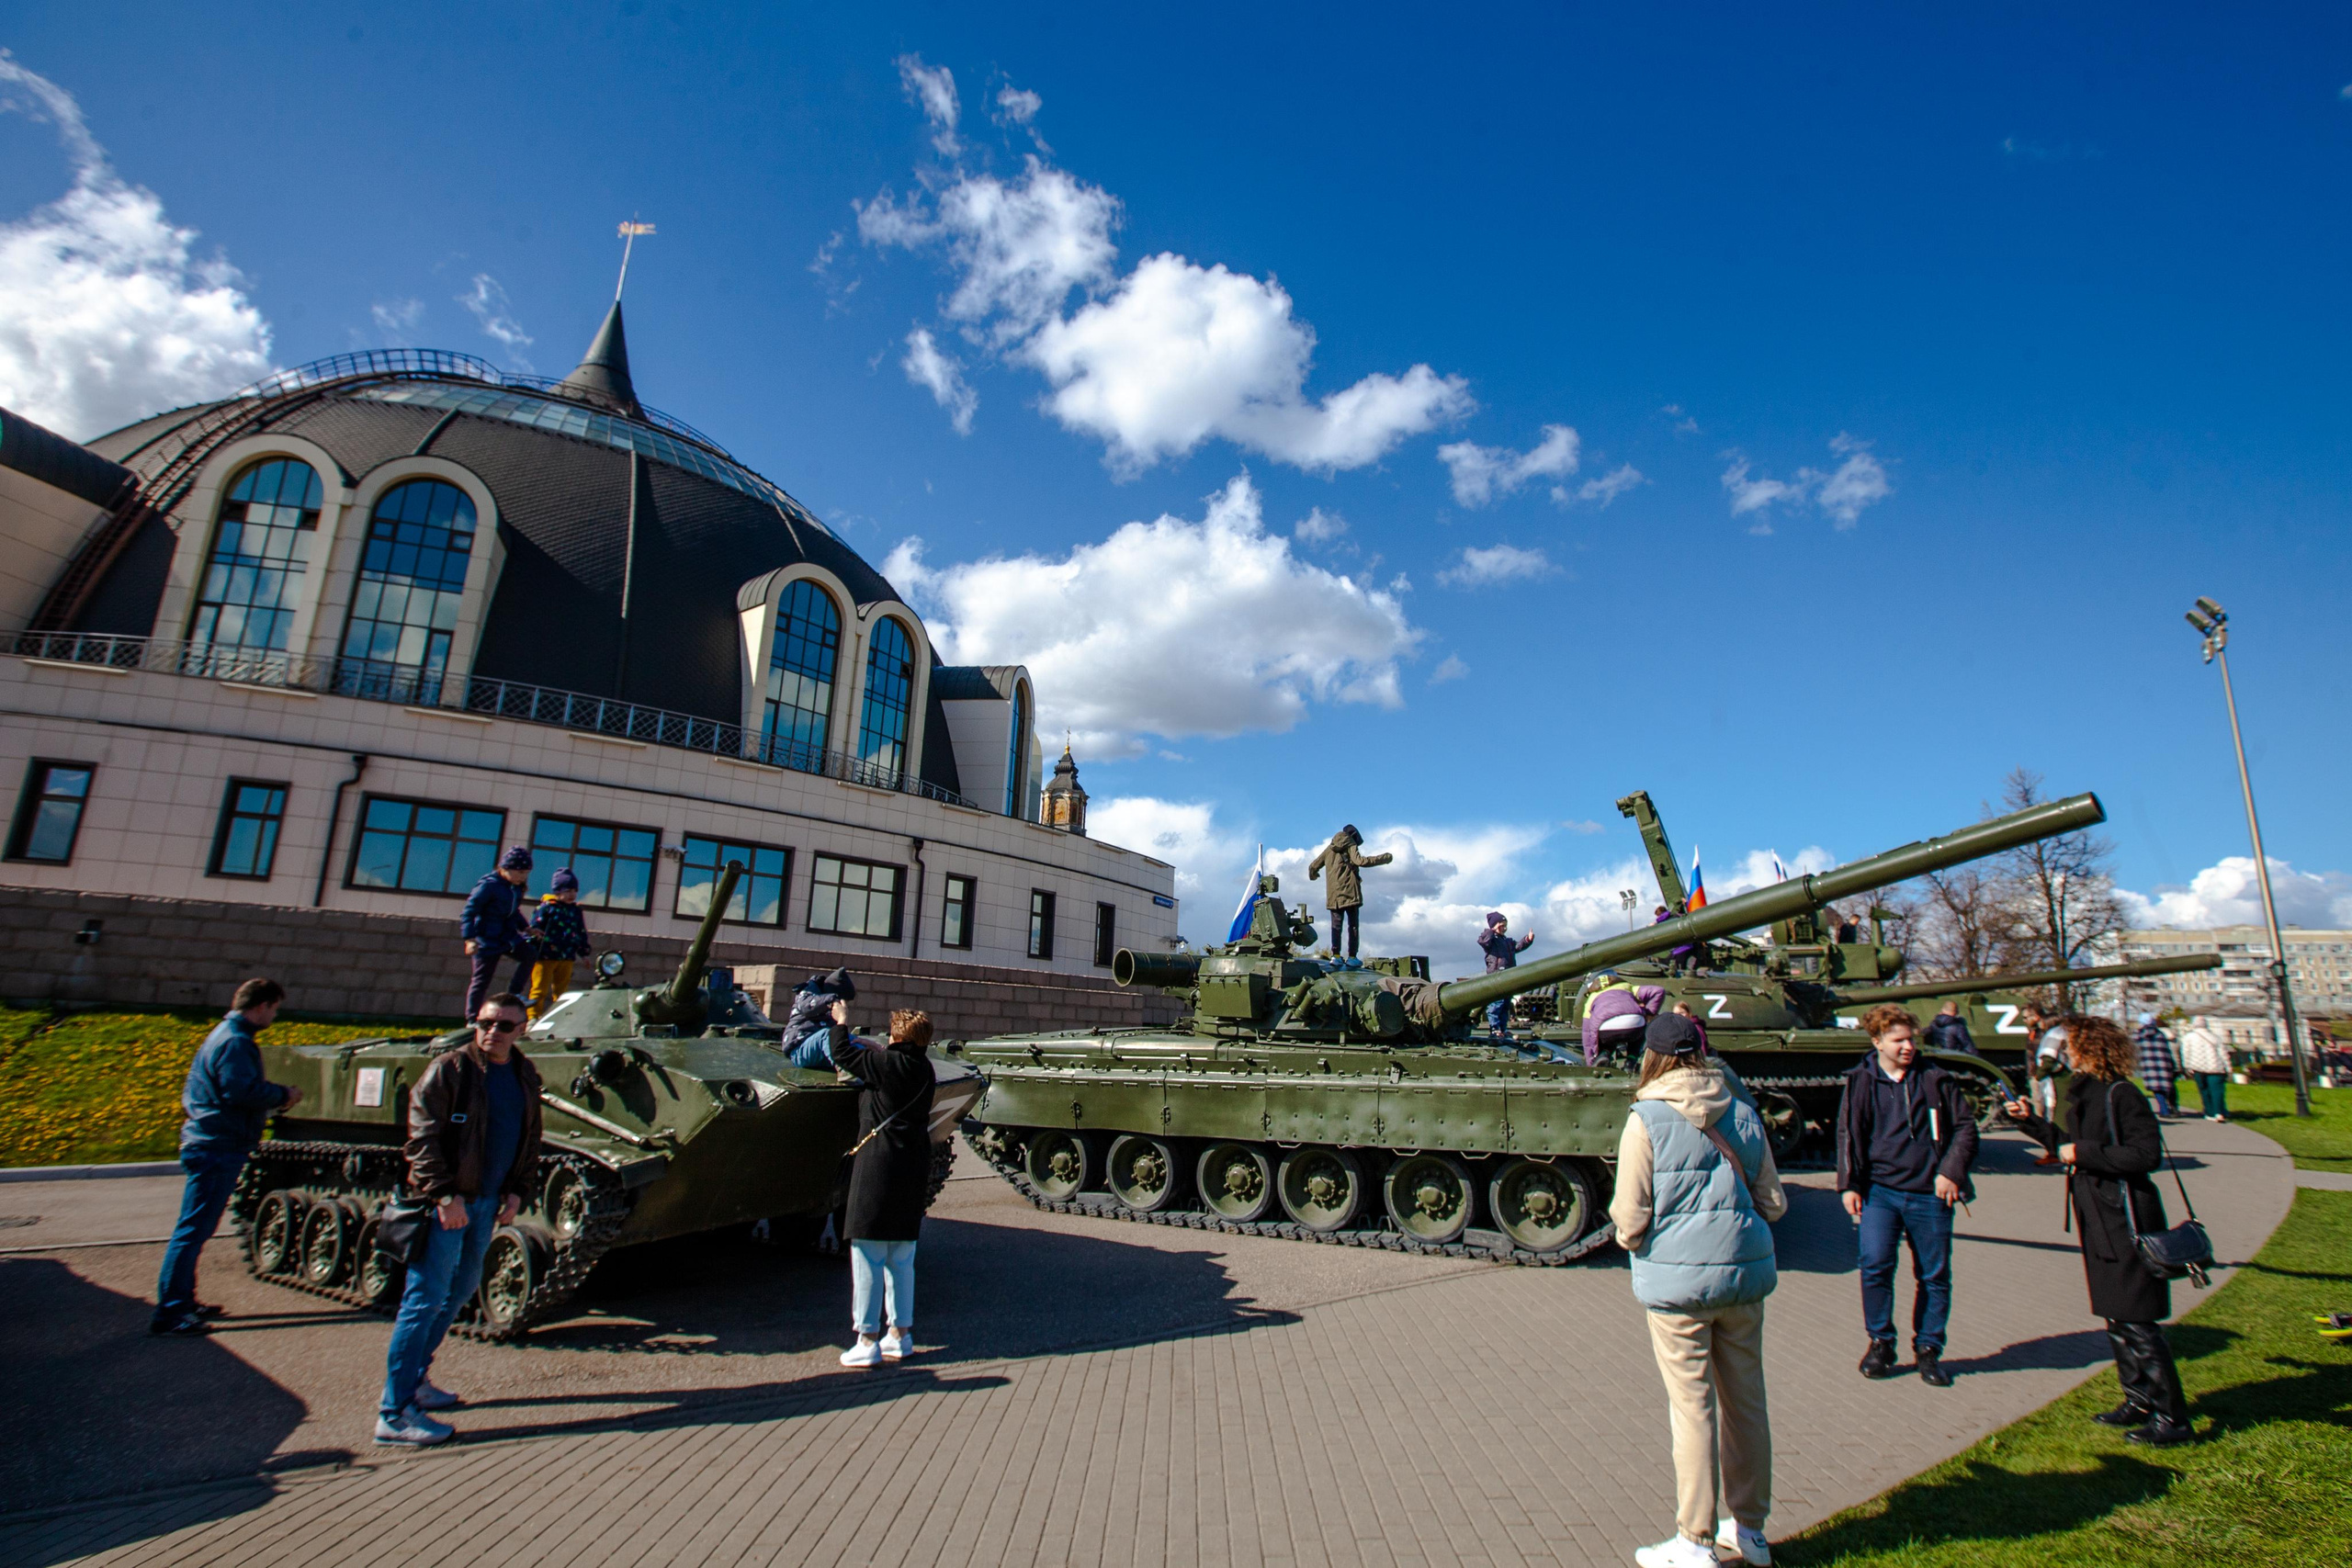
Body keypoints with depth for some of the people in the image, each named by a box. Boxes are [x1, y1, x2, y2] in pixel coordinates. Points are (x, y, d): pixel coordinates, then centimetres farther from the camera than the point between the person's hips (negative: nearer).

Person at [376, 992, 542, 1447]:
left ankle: (414, 1378, 33)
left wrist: (517, 1191, 6)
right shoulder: (449, 1069, -12)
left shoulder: (525, 1076, 7)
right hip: (447, 1203, -7)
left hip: (487, 1202, 7)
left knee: (460, 1290, 16)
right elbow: (422, 1138, -14)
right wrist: (445, 1195, -19)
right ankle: (394, 1413, 3)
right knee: (426, 1300, -4)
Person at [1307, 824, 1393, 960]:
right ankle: (1352, 956, -4)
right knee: (1353, 925, 1)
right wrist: (1383, 858, -11)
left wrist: (1312, 876, 43)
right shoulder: (1350, 845, 2)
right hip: (1350, 893, -4)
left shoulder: (1330, 848, 17)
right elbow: (1360, 861, -17)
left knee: (1336, 925, 6)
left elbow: (1313, 866, 20)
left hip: (1333, 895, 4)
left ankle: (1335, 955, -5)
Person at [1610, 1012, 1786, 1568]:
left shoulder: (1647, 1120, -14)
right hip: (1747, 1273, 5)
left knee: (1693, 1407, 4)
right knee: (1746, 1400, 17)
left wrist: (1631, 1238, 8)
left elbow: (1631, 1219, -13)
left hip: (1679, 1281, -5)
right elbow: (1773, 1203, 9)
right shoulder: (1743, 1114, 1)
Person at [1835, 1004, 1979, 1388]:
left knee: (1934, 1275, 8)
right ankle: (1880, 1342, 9)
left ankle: (1928, 1349, 25)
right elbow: (1848, 1135, 7)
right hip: (1880, 1189, -1)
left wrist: (1952, 1171, -4)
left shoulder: (1936, 1079, 3)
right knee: (1875, 1264, -10)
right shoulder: (1860, 1082, 3)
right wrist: (1848, 1183, 1)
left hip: (1929, 1194, 1)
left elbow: (1965, 1126, 8)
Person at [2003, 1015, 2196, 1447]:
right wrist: (2031, 1121, 18)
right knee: (2116, 1319, 16)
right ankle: (2139, 1400, 28)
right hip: (2098, 1221, 9)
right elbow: (2072, 1149, 19)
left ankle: (2172, 1418, 8)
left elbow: (2147, 1153, -21)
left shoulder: (2120, 1095, -16)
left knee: (2137, 1322, -3)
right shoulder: (2082, 1095, 11)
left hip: (2126, 1221, -9)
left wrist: (2084, 1153, -18)